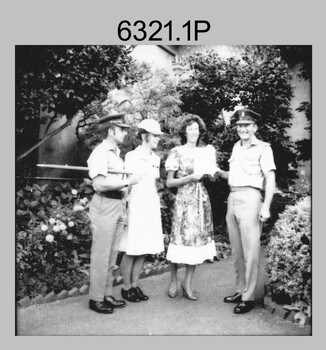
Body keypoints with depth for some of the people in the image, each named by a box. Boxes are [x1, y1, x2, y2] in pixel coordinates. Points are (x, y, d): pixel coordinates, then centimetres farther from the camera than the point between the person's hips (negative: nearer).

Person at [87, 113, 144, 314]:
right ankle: (96, 299, 11)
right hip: (105, 205, -9)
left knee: (112, 254, 13)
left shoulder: (117, 153, 16)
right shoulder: (100, 153, -11)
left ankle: (107, 295, 24)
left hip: (119, 205, 9)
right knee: (101, 254, -1)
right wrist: (128, 181, -16)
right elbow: (100, 184, -21)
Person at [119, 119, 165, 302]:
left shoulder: (156, 159, 12)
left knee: (144, 249, 8)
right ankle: (126, 287, 14)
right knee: (132, 250, 0)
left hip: (151, 206, 6)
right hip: (136, 205, -6)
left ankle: (135, 285, 21)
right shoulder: (131, 156, -6)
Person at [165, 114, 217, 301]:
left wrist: (210, 174, -2)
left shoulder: (205, 151, 12)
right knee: (182, 238, -5)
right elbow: (169, 182, -3)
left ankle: (188, 282, 16)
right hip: (185, 199, -4)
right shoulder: (177, 152, -1)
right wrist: (191, 177, -14)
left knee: (199, 238, 4)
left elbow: (213, 179, 20)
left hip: (202, 198, 4)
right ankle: (173, 280, 17)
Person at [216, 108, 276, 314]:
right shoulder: (236, 147, 18)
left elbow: (270, 179, -8)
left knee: (250, 250, -3)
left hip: (250, 198, -7)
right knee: (237, 250, 12)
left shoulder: (263, 148, -2)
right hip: (232, 198, 7)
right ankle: (240, 291, 22)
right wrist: (219, 173, 7)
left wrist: (266, 206, -16)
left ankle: (249, 297, 4)